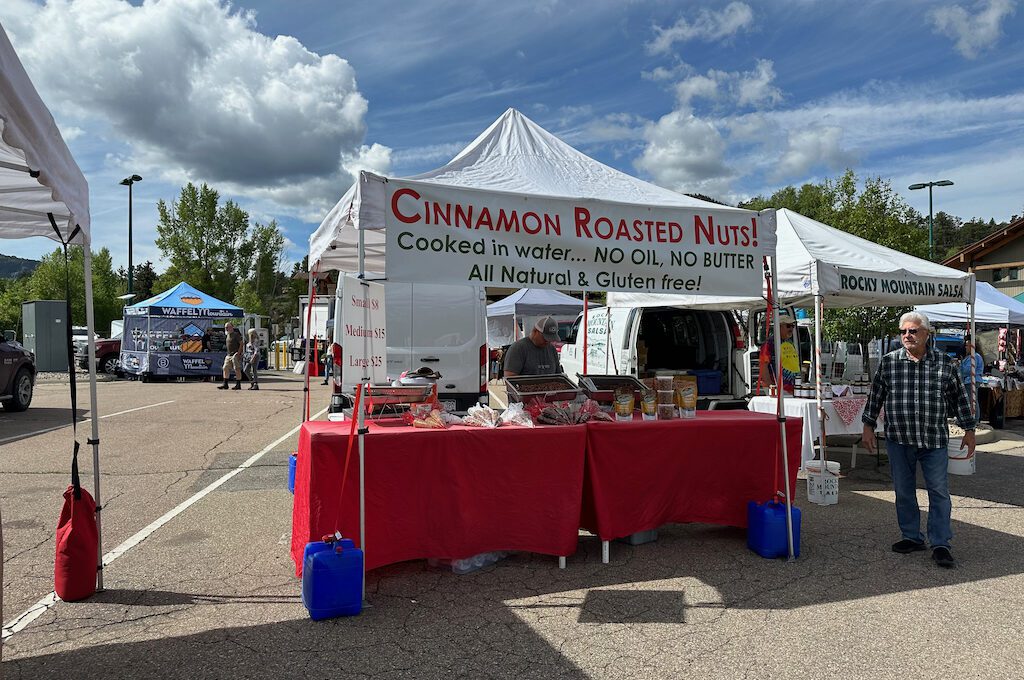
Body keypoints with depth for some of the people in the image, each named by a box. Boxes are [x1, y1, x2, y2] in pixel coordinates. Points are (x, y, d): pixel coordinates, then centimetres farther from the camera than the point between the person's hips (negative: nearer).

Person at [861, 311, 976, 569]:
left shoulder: (945, 363, 0)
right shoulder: (888, 362, 1)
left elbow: (959, 398, 8)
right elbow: (875, 396, 8)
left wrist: (968, 430, 8)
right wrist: (868, 426, 6)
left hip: (934, 440, -1)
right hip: (898, 440, 1)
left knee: (939, 492, 1)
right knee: (903, 492, 9)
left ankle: (940, 544, 11)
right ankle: (912, 538, 23)